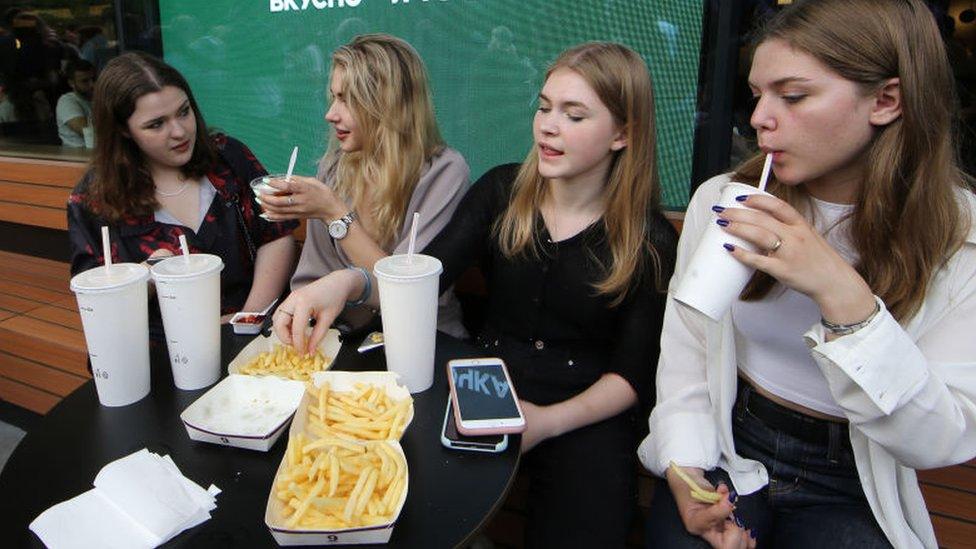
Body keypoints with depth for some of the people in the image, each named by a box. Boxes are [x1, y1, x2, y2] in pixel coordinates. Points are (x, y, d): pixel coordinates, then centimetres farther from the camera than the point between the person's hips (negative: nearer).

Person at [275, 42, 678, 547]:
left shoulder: (650, 241, -6)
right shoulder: (502, 192, 1)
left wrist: (548, 421, -19)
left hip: (585, 416, -1)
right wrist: (347, 281, -27)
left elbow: (632, 373, -4)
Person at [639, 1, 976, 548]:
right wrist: (686, 471, -14)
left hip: (850, 491, 0)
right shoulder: (720, 201, -6)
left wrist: (843, 296, -29)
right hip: (724, 455, 1)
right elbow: (684, 354, -1)